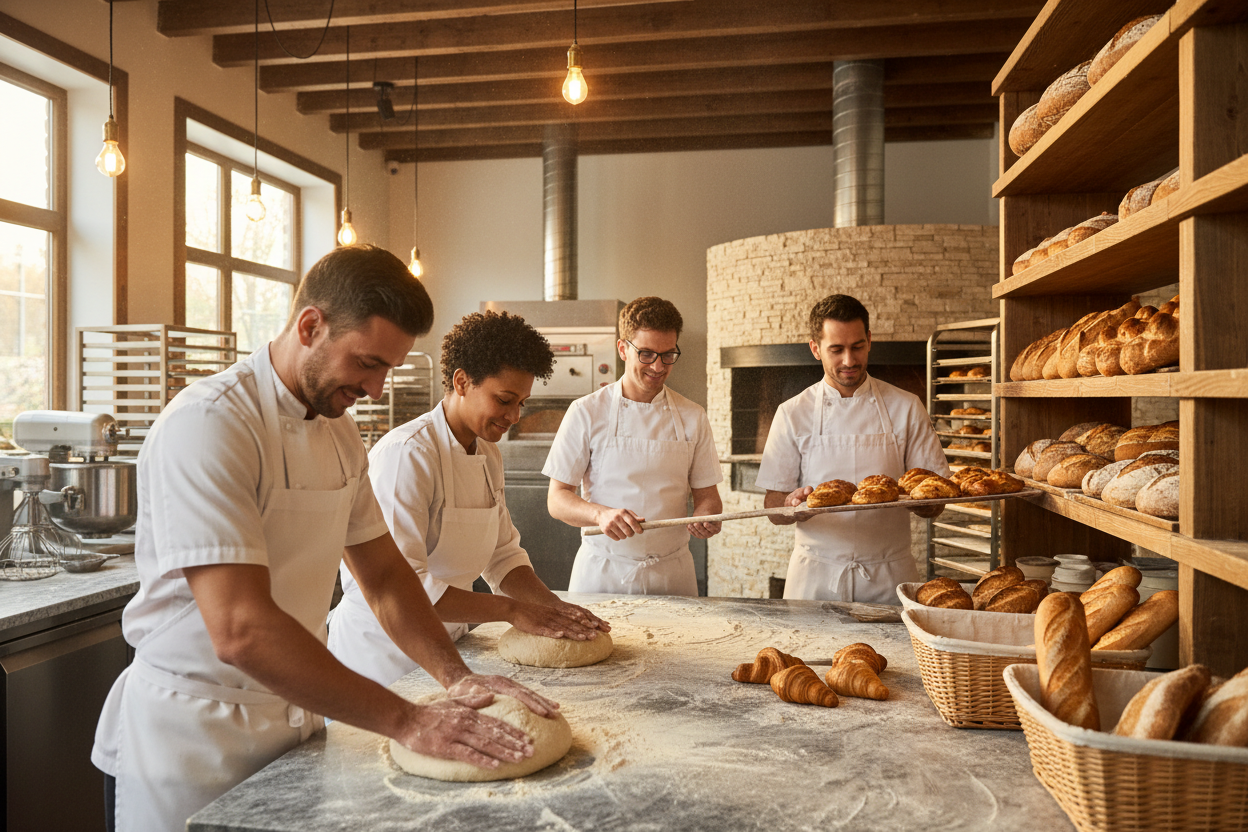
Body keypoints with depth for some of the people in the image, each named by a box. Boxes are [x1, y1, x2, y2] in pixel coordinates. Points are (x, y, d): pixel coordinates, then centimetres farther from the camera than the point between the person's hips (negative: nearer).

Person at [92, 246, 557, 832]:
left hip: (296, 721, 7)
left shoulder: (339, 431, 3)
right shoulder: (207, 425, -24)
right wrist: (405, 721, -28)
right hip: (192, 745, -7)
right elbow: (240, 630, -31)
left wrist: (457, 679, -7)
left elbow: (382, 571, 7)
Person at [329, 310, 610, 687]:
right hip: (382, 653, -7)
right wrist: (512, 609, -24)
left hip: (447, 647, 7)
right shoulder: (408, 454, -21)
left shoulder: (489, 456, 6)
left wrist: (552, 605, -7)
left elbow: (502, 556, 10)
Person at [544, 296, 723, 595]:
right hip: (602, 573, -2)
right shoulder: (587, 412, -2)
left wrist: (707, 515, -14)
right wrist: (601, 514, -23)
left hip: (672, 573, 2)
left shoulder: (692, 418, 6)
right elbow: (557, 499, -4)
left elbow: (707, 494, 10)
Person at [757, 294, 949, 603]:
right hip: (816, 577, 0)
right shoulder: (793, 414, 2)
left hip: (888, 577, 1)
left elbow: (933, 505, 3)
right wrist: (795, 505, -21)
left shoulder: (906, 408, 4)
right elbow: (773, 507, 1)